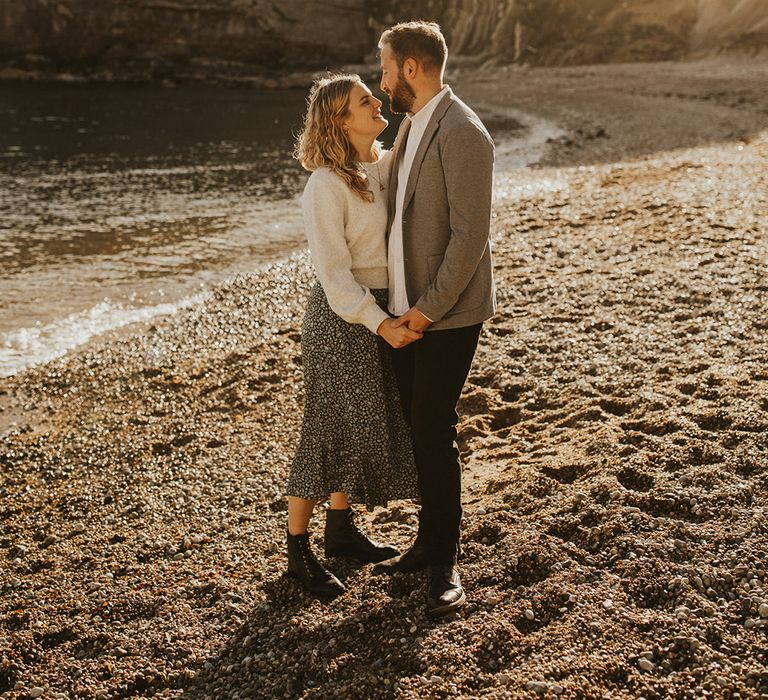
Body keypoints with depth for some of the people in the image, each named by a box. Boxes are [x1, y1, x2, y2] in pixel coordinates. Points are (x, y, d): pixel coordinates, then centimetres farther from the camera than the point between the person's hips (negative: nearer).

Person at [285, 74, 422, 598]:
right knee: (330, 427, 0)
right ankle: (299, 550, 15)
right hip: (341, 316, -8)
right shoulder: (326, 185, -18)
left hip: (382, 308, 8)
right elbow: (333, 270, -20)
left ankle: (341, 530, 33)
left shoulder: (386, 166, 3)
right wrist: (379, 324, -25)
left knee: (368, 421, 16)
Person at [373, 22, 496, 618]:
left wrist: (430, 307, -18)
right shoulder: (412, 125, 13)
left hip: (448, 313, -9)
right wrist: (403, 301, 14)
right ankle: (430, 542, 28)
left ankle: (445, 564, 10)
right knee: (416, 428, 13)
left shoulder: (462, 134, -17)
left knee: (434, 432, -4)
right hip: (407, 309, 9)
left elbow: (470, 234, -21)